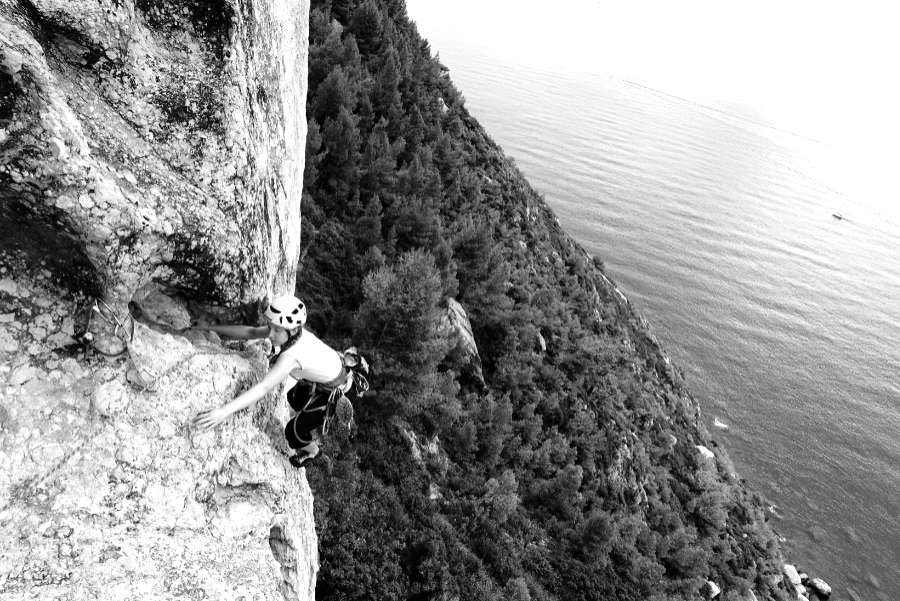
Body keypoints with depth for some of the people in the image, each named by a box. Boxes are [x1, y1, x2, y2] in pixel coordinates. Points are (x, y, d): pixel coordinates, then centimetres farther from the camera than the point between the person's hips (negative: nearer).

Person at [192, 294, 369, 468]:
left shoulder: (291, 356, -40)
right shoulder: (291, 331, -17)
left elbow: (263, 388, -47)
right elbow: (251, 332, -4)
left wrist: (224, 411, -53)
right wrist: (211, 328, -4)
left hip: (339, 388, -7)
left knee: (294, 432, 8)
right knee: (294, 398, 32)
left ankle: (311, 450, 41)